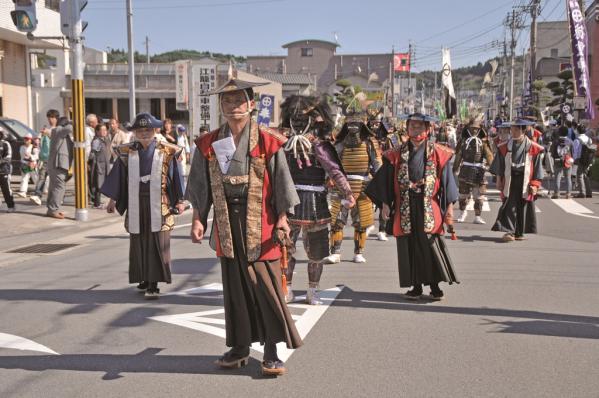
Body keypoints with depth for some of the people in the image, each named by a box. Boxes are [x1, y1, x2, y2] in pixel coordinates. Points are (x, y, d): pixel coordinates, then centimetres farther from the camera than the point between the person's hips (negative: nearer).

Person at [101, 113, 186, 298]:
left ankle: (153, 284, -1)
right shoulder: (127, 152, 6)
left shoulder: (167, 152, -1)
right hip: (135, 203, 3)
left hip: (159, 204, -3)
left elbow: (175, 176, 0)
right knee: (139, 243, 9)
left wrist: (180, 201, -5)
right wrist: (112, 199, 10)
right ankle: (145, 278, 25)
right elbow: (119, 177, 11)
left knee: (157, 244, -4)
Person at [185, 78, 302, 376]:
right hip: (226, 223, 3)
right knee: (234, 285, 10)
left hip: (260, 223, -3)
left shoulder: (267, 141, -3)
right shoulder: (209, 144, 6)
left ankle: (271, 350, 8)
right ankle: (240, 346, 22)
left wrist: (282, 218, -7)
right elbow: (200, 186, 10)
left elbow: (281, 181, -1)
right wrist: (198, 219, 2)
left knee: (266, 285, -2)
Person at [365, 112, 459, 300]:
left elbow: (447, 180, 2)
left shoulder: (438, 153, 2)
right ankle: (416, 286, 18)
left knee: (432, 246, -2)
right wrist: (385, 204, 0)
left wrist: (449, 206, -3)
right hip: (405, 209, 2)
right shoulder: (397, 154, 6)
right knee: (409, 248, 6)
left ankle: (434, 285, 11)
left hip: (429, 208, -2)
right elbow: (386, 181, 7)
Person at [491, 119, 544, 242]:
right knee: (509, 207, -8)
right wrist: (499, 180, 5)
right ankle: (509, 231, -10)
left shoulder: (533, 148, -2)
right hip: (509, 180, 0)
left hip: (525, 182, 0)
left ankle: (519, 233, 19)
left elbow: (537, 168, 0)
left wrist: (535, 184, -6)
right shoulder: (505, 147, 2)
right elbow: (499, 167, 9)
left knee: (523, 208, 8)